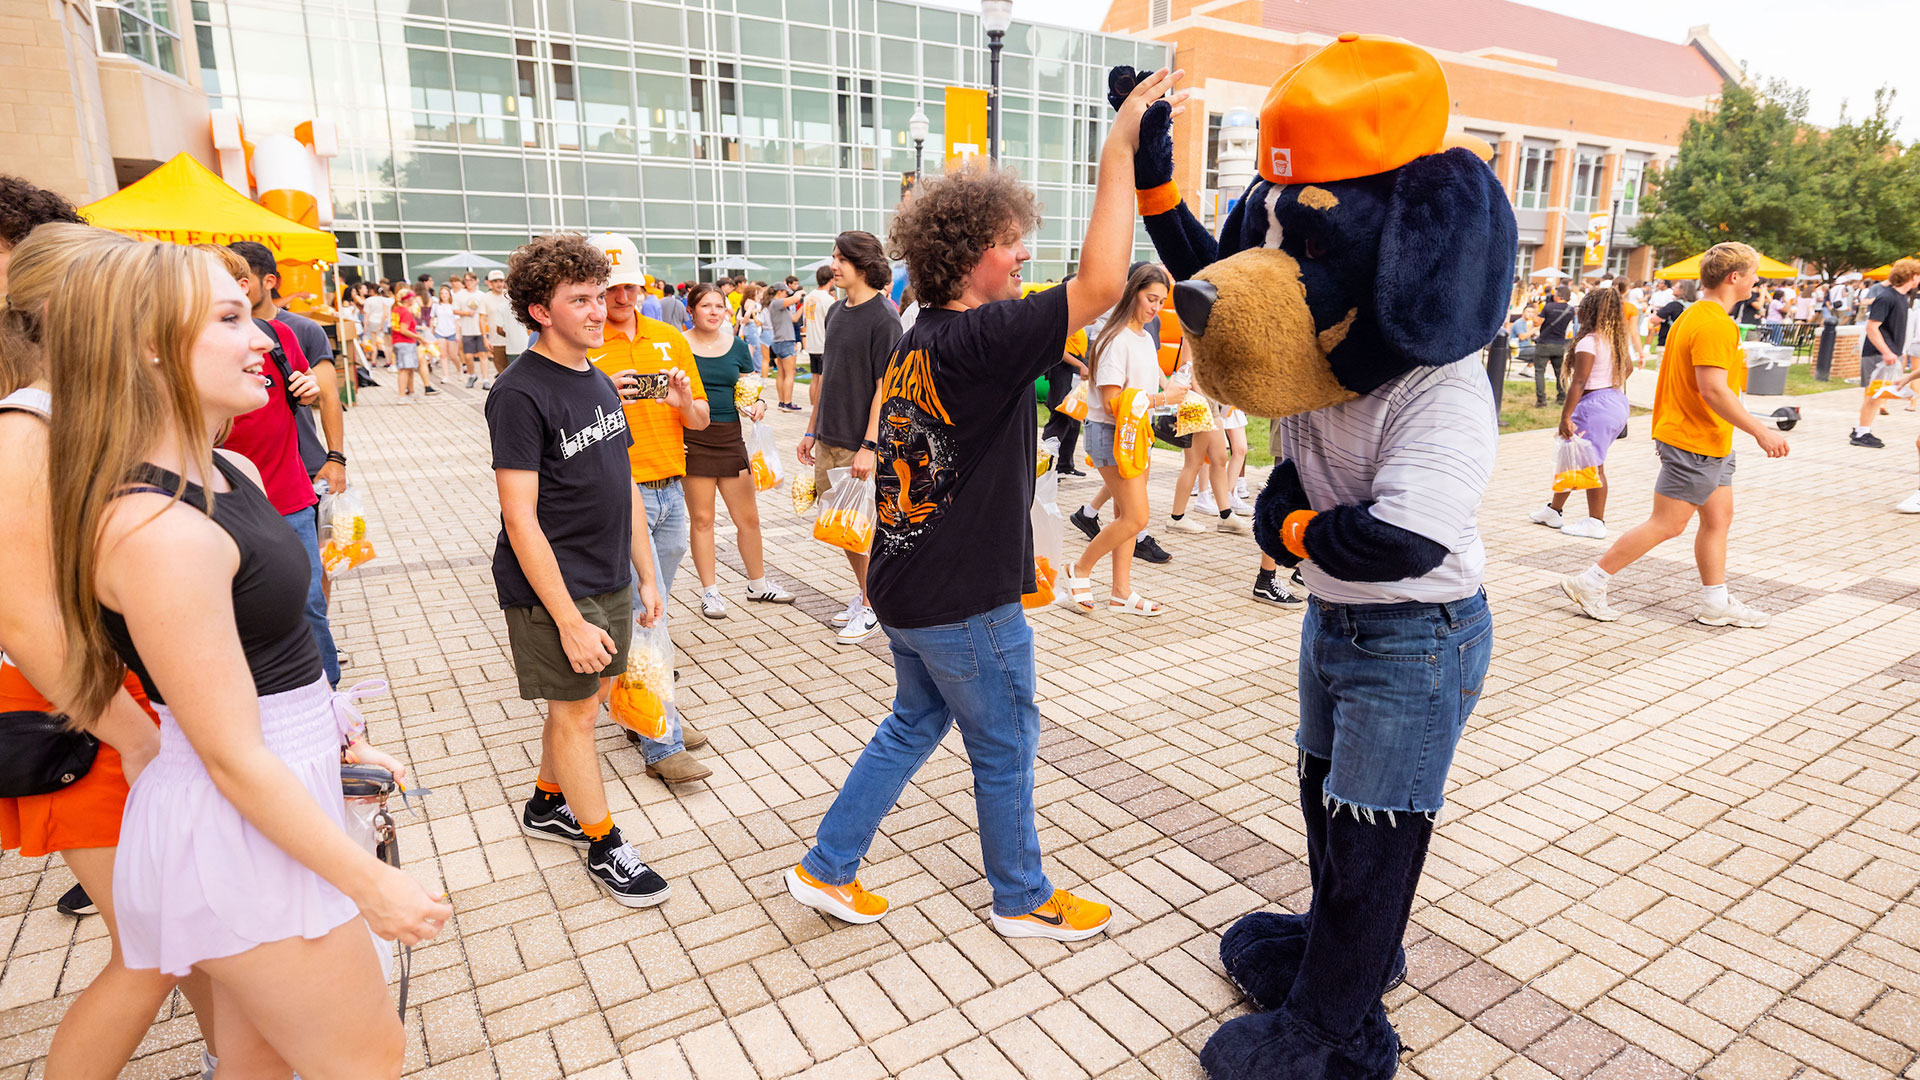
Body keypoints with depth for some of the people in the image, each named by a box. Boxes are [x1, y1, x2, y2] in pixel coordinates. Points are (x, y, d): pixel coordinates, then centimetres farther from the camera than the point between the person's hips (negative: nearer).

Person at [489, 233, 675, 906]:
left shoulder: (599, 382, 8)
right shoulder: (519, 393, -16)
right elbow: (520, 520, -20)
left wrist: (646, 575, 13)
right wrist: (569, 620, -22)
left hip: (611, 580, 8)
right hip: (553, 590, -7)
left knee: (586, 697, 18)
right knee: (575, 712, 6)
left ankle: (546, 806, 40)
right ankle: (604, 847, 21)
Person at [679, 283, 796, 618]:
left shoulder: (737, 346, 9)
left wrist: (757, 405, -7)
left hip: (730, 438, 3)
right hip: (692, 440, -3)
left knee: (748, 517, 7)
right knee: (701, 518, 3)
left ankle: (758, 584, 24)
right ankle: (709, 591, 16)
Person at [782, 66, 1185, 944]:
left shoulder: (914, 343, 7)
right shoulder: (981, 339, -21)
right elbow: (1101, 284, -30)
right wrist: (1119, 152, -23)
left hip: (905, 589, 9)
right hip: (964, 603, -9)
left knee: (914, 724, 24)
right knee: (1006, 749, 11)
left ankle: (825, 869, 32)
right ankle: (1023, 900, 33)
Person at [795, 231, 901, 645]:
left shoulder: (883, 318, -12)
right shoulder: (835, 312, 10)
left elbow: (885, 388, -16)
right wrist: (812, 430, 17)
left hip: (861, 443, -7)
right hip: (829, 439, 7)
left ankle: (873, 608, 17)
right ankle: (864, 593, 29)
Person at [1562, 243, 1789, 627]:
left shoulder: (1695, 315, 13)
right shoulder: (1715, 325, -19)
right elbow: (1713, 390, -25)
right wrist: (1760, 431, -21)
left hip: (1711, 442, 11)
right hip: (1695, 443, -11)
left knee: (1718, 519, 13)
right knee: (1667, 525, -5)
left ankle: (1716, 604, 20)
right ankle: (1589, 582, 1)